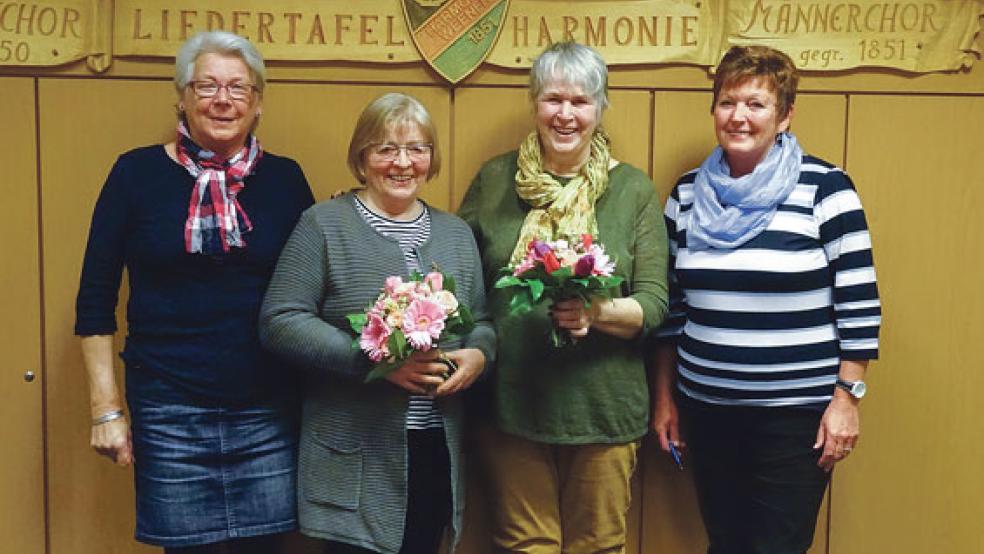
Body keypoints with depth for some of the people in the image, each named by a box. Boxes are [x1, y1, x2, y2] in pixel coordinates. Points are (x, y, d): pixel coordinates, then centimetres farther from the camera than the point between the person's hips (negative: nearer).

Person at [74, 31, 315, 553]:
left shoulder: (284, 178, 4)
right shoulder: (138, 172, -1)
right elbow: (95, 299, 2)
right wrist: (105, 409, -1)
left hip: (268, 414, 2)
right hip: (169, 415, -1)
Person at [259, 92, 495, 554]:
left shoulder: (456, 233, 12)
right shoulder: (324, 224, -4)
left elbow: (482, 323, 15)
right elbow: (280, 321, -11)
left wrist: (477, 355, -8)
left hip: (438, 450, 5)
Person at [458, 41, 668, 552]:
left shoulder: (632, 189, 0)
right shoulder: (494, 180, 3)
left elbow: (653, 304, -3)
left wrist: (599, 312, -21)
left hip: (603, 407, 0)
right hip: (511, 405, 1)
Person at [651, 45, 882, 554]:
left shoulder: (824, 188, -9)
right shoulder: (688, 193, 5)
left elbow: (859, 303, -8)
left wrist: (846, 399, -10)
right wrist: (664, 395, 11)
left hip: (796, 412, -4)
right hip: (706, 409, 4)